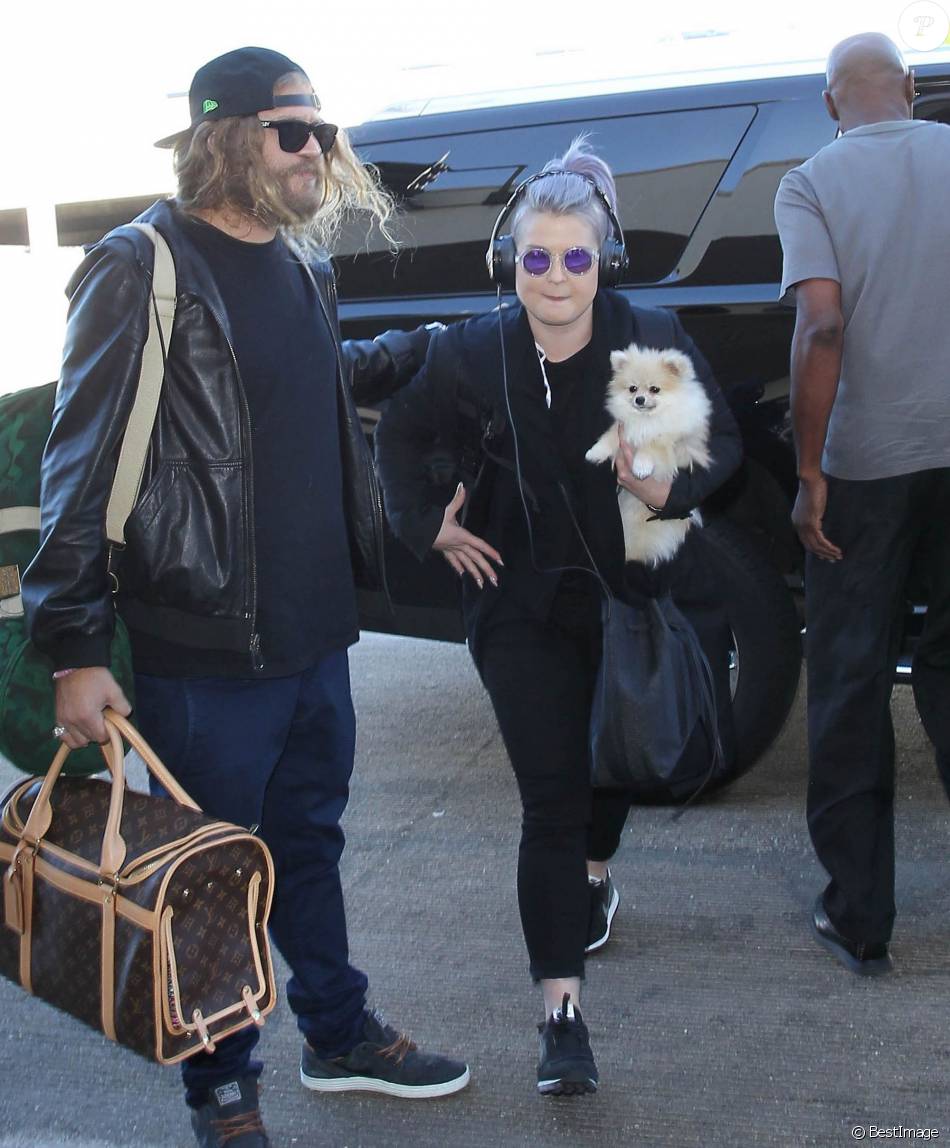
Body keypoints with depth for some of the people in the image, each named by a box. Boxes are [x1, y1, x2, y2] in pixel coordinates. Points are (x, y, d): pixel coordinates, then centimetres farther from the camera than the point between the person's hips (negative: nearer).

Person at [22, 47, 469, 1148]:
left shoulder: (299, 264, 10)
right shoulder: (141, 268, -14)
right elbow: (81, 463, -16)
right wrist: (74, 649, -18)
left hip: (315, 633, 8)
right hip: (204, 650, -7)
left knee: (309, 843, 22)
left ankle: (339, 1035, 40)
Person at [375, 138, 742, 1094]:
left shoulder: (651, 343, -13)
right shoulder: (473, 353, -10)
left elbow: (723, 440, -5)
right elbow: (400, 434, 7)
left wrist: (670, 488, -24)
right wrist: (429, 526, -1)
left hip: (628, 592, 2)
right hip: (521, 603, -1)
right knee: (551, 801, -7)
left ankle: (596, 875, 56)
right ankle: (561, 1014, -6)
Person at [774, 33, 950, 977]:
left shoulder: (813, 183, -5)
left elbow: (822, 326, -16)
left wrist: (808, 472, -11)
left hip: (864, 463, -3)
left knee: (850, 686, 8)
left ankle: (858, 918, 13)